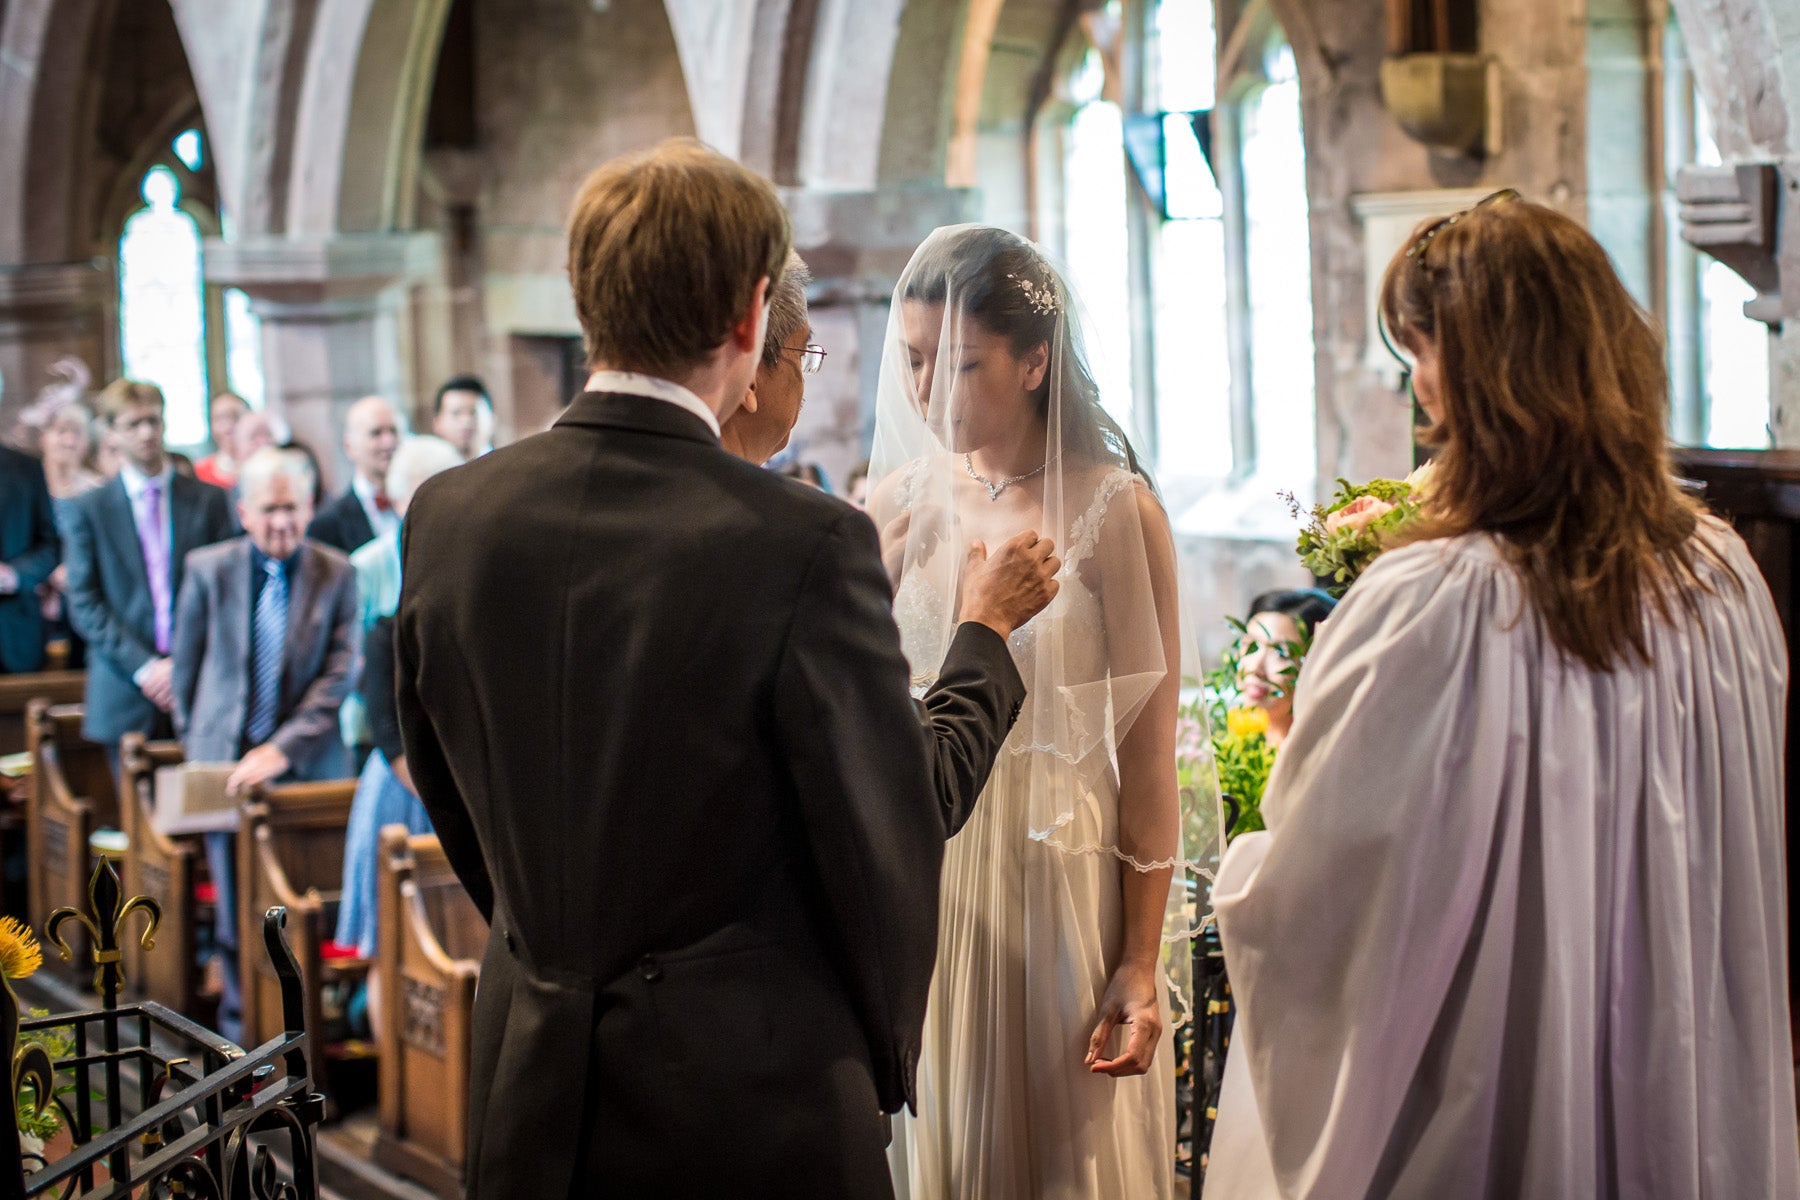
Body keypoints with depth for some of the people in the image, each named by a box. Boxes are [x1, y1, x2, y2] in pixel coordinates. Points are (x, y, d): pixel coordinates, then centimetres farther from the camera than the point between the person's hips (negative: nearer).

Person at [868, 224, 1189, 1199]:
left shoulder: (1114, 513, -8)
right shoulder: (896, 503, 5)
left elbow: (1148, 755, -9)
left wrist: (1139, 967, -11)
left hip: (1059, 888, -4)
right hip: (918, 882, 4)